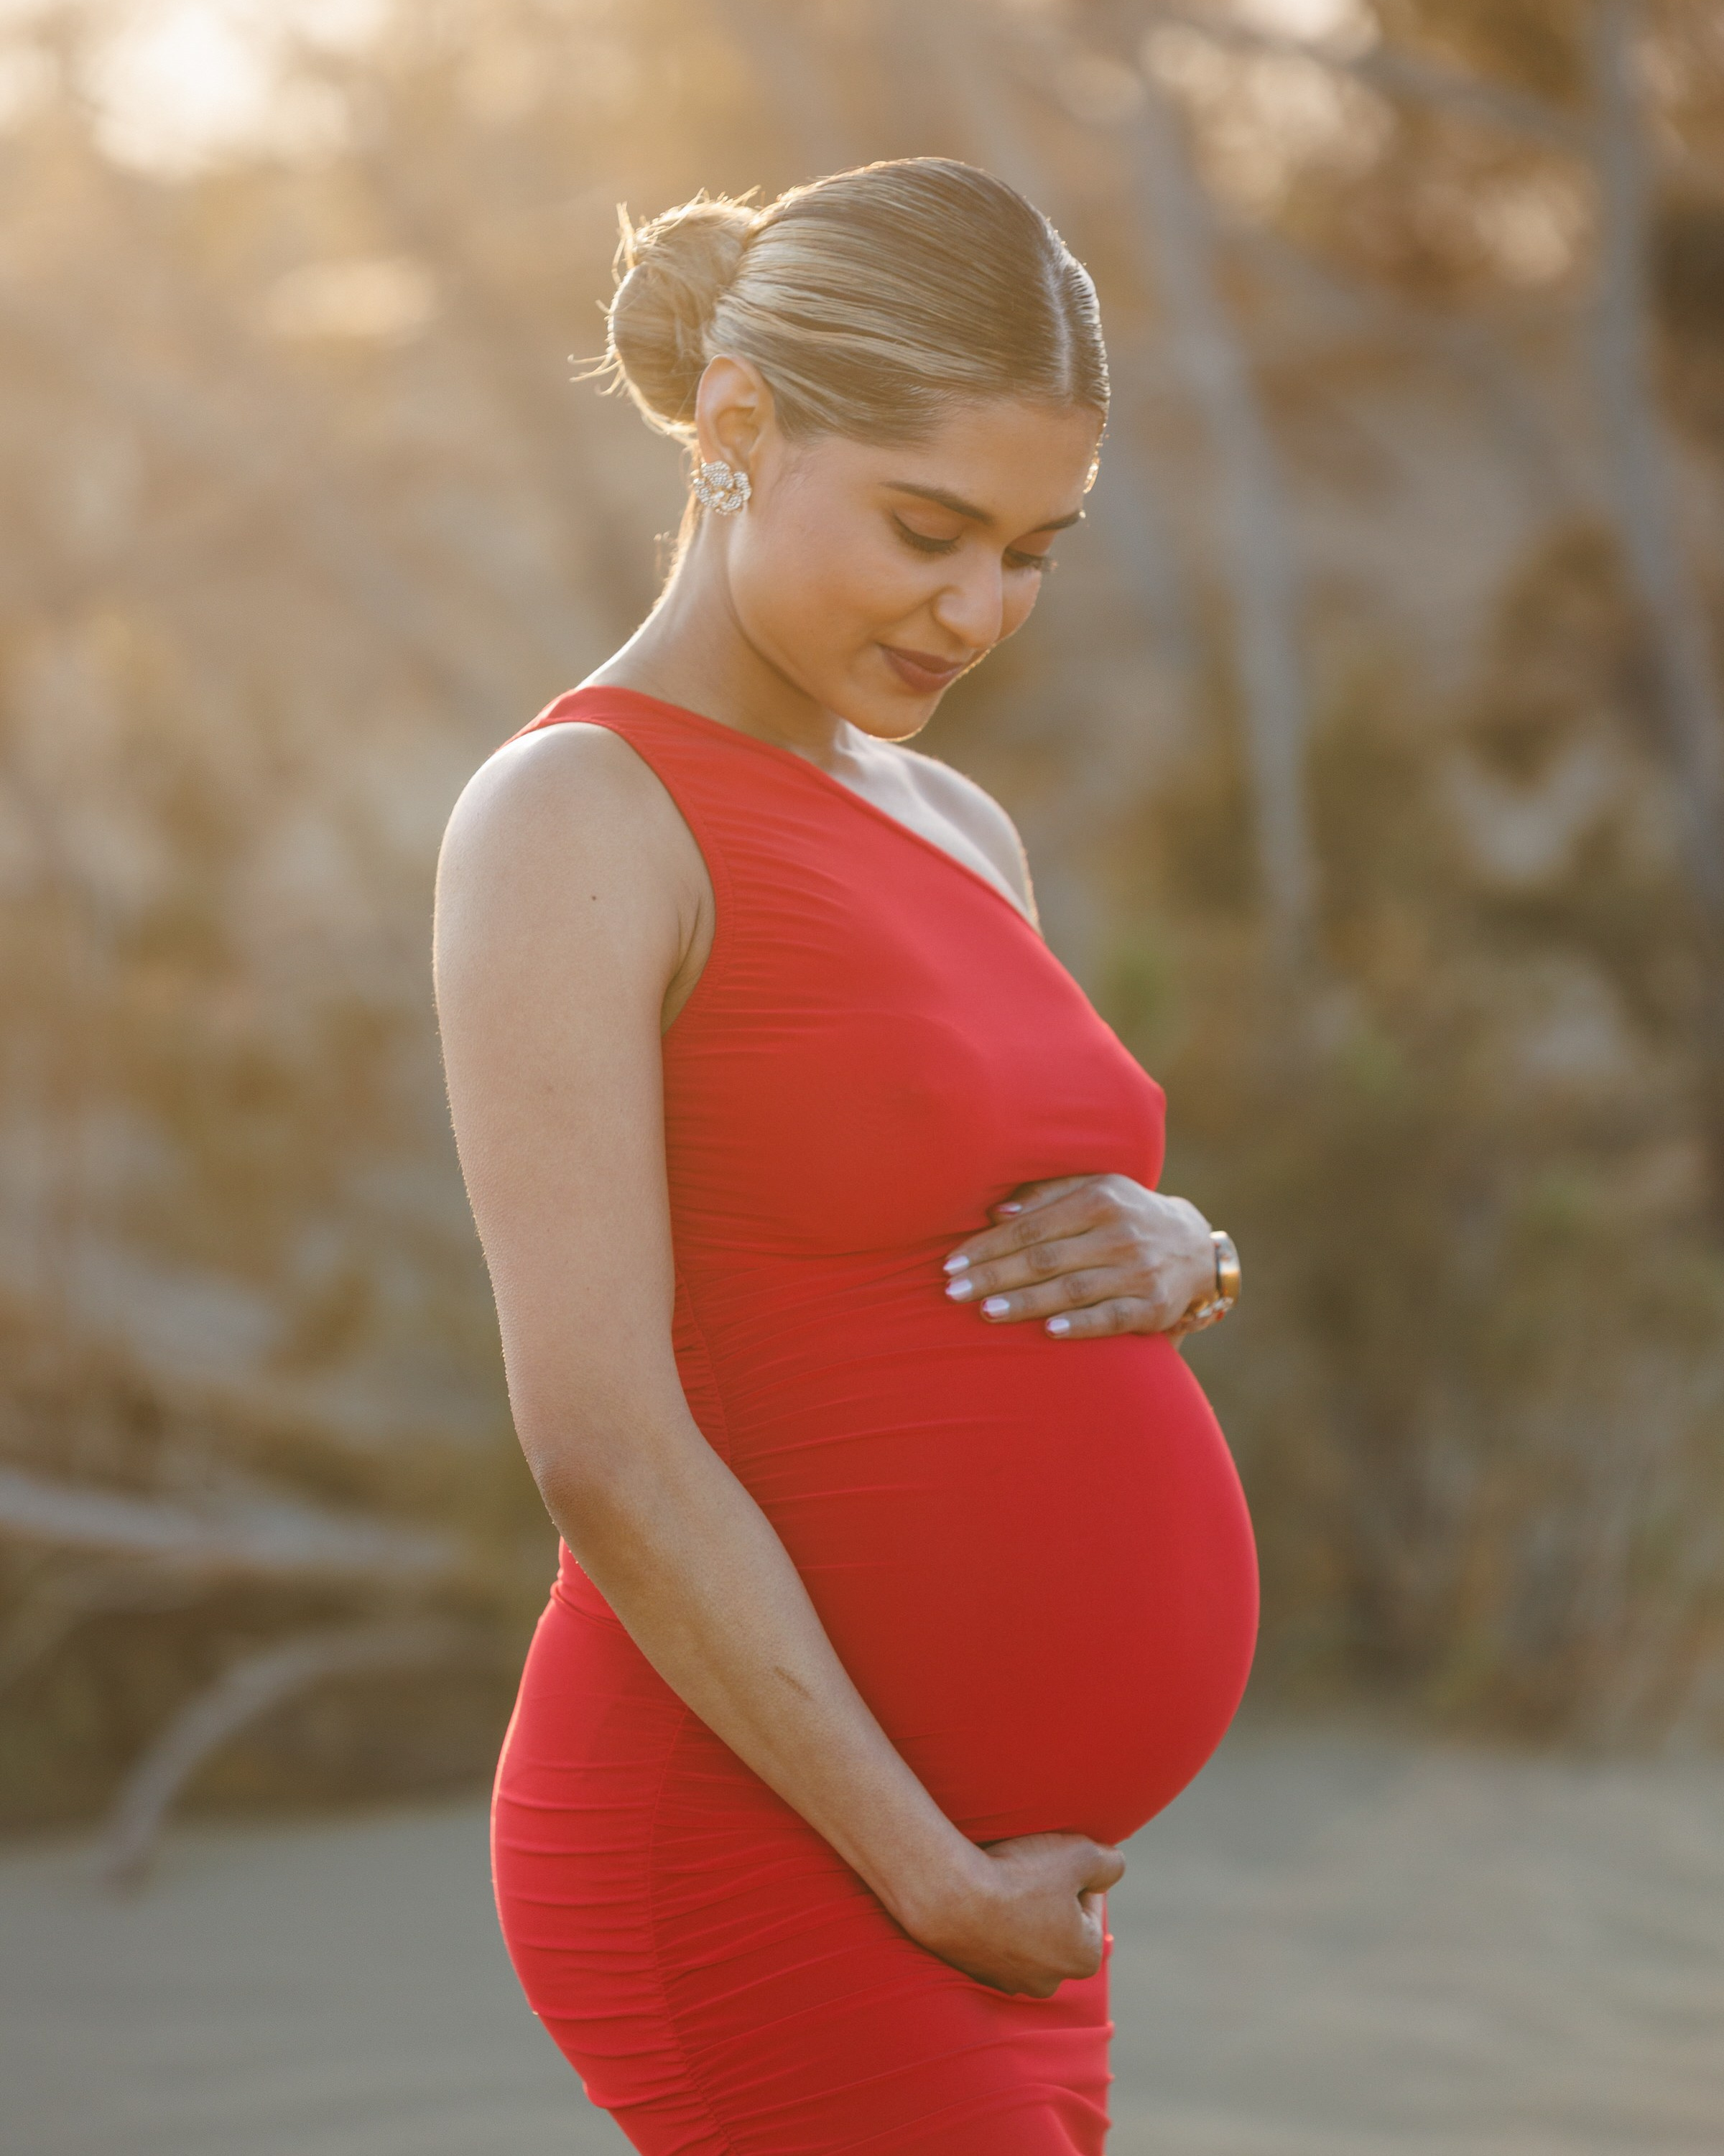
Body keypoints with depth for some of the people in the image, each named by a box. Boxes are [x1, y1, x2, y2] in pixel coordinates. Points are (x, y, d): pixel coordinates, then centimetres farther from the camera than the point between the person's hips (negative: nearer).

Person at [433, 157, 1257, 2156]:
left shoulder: (953, 832, 13)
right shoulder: (571, 819, -13)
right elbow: (598, 1438, -19)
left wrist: (1166, 1251, -3)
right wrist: (936, 1878, -15)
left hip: (981, 1889, 8)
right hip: (772, 1887, -8)